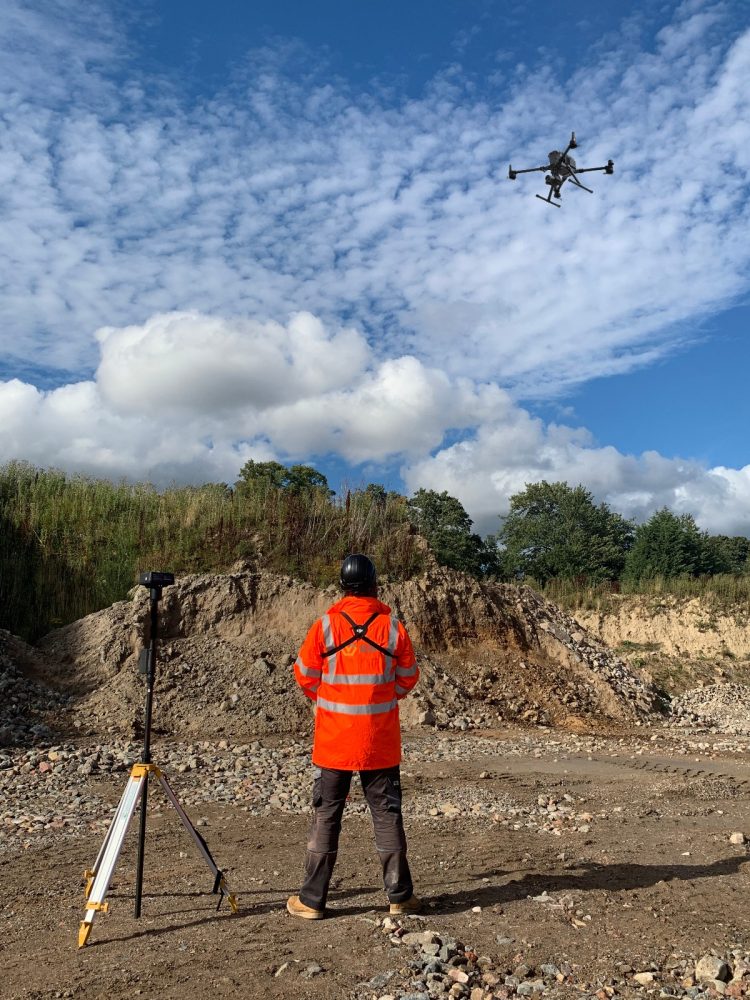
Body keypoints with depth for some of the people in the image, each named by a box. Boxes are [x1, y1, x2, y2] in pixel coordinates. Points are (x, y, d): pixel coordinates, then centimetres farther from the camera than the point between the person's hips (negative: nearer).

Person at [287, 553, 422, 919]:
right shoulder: (393, 627, -6)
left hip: (333, 739, 0)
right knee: (387, 815, 11)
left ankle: (312, 899, 17)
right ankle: (400, 896, 20)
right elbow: (408, 678, 5)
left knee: (326, 816, 9)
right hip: (381, 742, 1)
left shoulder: (325, 625, -8)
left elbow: (305, 675, 1)